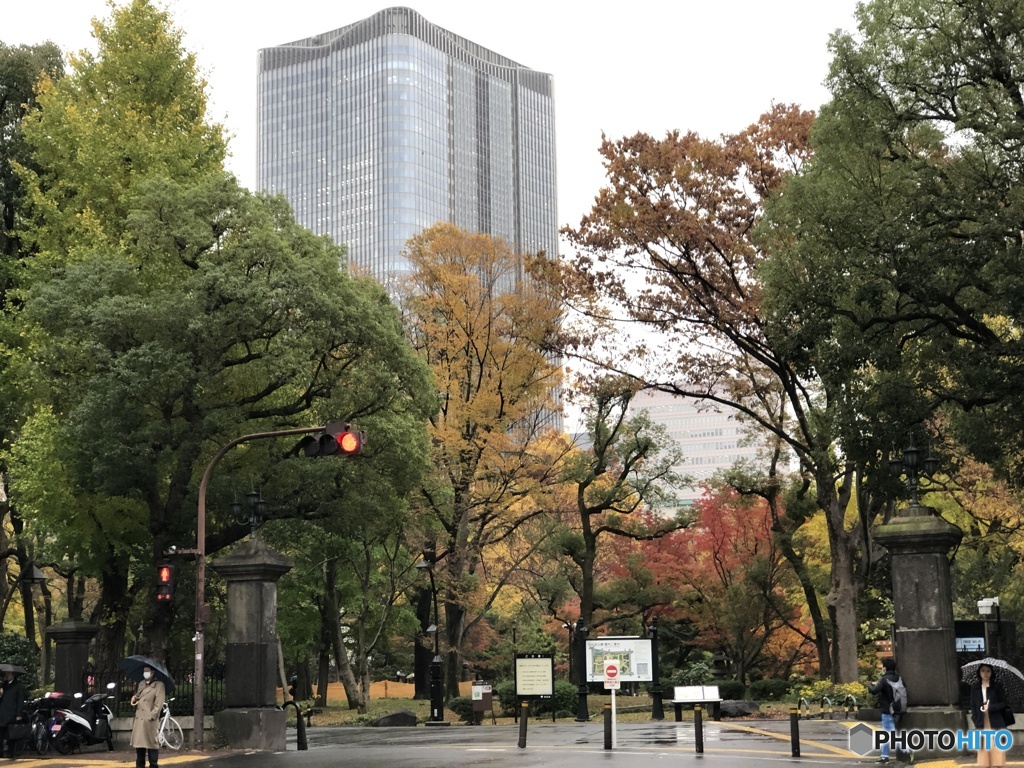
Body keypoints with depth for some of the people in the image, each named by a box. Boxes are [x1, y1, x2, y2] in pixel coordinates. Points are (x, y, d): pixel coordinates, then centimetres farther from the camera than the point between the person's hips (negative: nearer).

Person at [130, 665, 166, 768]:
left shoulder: (159, 685, -3)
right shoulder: (141, 684, 18)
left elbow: (159, 704, -10)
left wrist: (151, 716, -16)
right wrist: (134, 699, 5)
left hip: (150, 721, -7)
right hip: (139, 720, 7)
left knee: (152, 745, -4)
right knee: (139, 745, 8)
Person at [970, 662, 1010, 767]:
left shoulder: (997, 686, 1)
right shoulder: (975, 688, 7)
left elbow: (1003, 703, -1)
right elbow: (973, 706, 7)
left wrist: (990, 707, -16)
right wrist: (976, 722, -5)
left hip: (996, 723, -2)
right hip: (982, 724, 2)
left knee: (997, 750, -4)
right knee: (983, 750, -1)